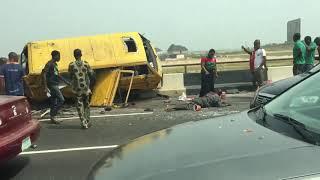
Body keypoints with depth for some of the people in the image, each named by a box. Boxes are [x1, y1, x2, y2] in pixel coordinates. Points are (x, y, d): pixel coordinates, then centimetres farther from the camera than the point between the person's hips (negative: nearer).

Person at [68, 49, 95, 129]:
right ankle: (87, 121, 21)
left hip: (77, 88, -1)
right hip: (86, 87, 1)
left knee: (80, 105, 4)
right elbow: (91, 74, 2)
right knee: (87, 104, 15)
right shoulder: (86, 64, -3)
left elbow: (70, 76, 5)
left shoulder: (71, 65, -5)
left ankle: (84, 123, -1)